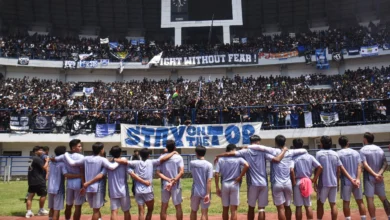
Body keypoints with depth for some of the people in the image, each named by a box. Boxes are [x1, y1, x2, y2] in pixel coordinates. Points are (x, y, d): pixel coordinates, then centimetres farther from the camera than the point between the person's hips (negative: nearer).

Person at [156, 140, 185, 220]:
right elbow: (181, 172, -16)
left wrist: (168, 180, -11)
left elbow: (158, 173, -6)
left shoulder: (161, 157, 0)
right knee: (178, 206, 9)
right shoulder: (178, 157, -6)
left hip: (165, 185, 2)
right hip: (176, 185, -2)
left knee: (164, 207, 12)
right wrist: (173, 182, -18)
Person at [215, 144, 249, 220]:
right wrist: (240, 177, -11)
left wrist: (217, 187, 2)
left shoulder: (220, 159, 3)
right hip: (235, 185, -2)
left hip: (224, 185, 2)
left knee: (225, 209, 15)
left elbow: (216, 174, -3)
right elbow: (246, 165, -20)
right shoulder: (238, 158, -1)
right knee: (234, 209, 1)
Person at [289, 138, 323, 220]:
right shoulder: (309, 156, 2)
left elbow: (291, 170, -22)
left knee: (298, 206, 4)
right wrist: (314, 178, 4)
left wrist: (293, 182, -10)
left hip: (298, 183, -3)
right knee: (308, 205, 12)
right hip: (308, 182, 4)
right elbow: (320, 167, -1)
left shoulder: (294, 157, -10)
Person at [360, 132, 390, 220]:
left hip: (369, 178, -5)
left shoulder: (363, 150, -6)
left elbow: (365, 165, -18)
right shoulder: (380, 149, 9)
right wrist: (379, 173, -11)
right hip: (379, 178, 5)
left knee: (370, 199, -2)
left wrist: (374, 174, -17)